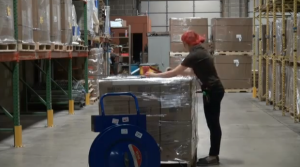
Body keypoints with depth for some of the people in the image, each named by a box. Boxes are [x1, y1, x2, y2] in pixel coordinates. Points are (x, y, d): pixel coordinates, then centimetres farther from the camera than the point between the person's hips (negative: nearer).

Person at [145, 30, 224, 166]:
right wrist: (177, 72, 21)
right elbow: (192, 71, 22)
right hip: (214, 90, 10)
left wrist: (155, 75, -5)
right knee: (213, 124, 12)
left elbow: (175, 73, -14)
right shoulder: (200, 52, 11)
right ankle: (214, 155, 19)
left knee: (213, 124, -2)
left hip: (212, 92, -10)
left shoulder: (194, 55, -18)